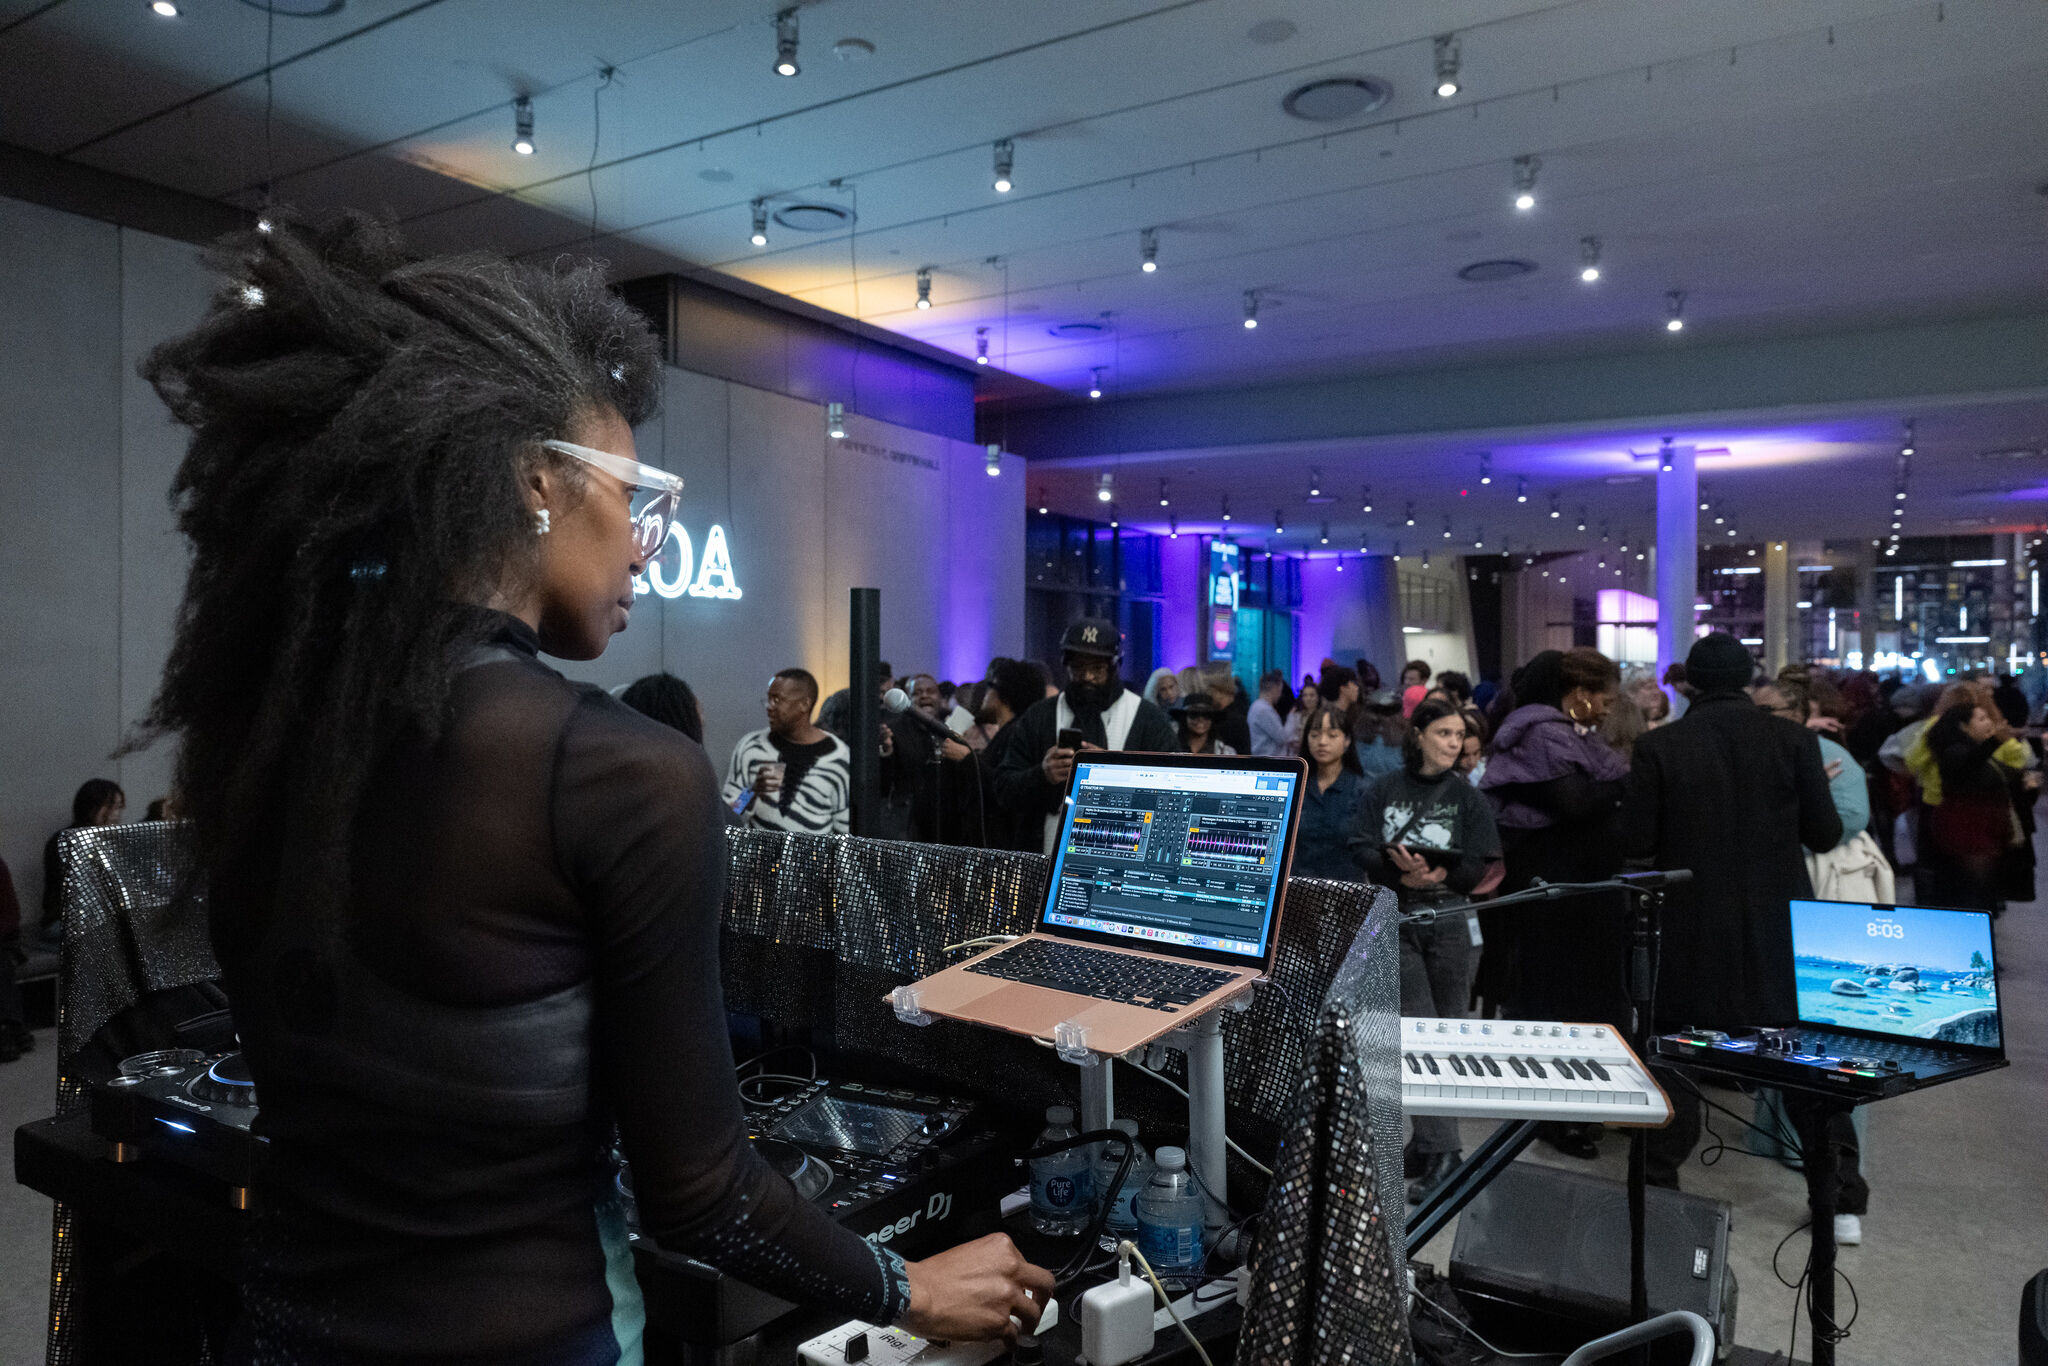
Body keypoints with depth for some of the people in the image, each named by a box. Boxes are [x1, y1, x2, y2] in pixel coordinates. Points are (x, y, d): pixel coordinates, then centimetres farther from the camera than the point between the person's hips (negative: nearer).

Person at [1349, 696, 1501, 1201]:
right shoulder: (1384, 791, 4)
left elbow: (1479, 865, -1)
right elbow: (1362, 848, -3)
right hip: (1397, 920, -1)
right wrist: (1400, 870, -20)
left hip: (1448, 920, 2)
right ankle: (1439, 1149, -4)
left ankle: (1428, 1141, 16)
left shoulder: (1466, 797, 6)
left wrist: (1438, 875, -20)